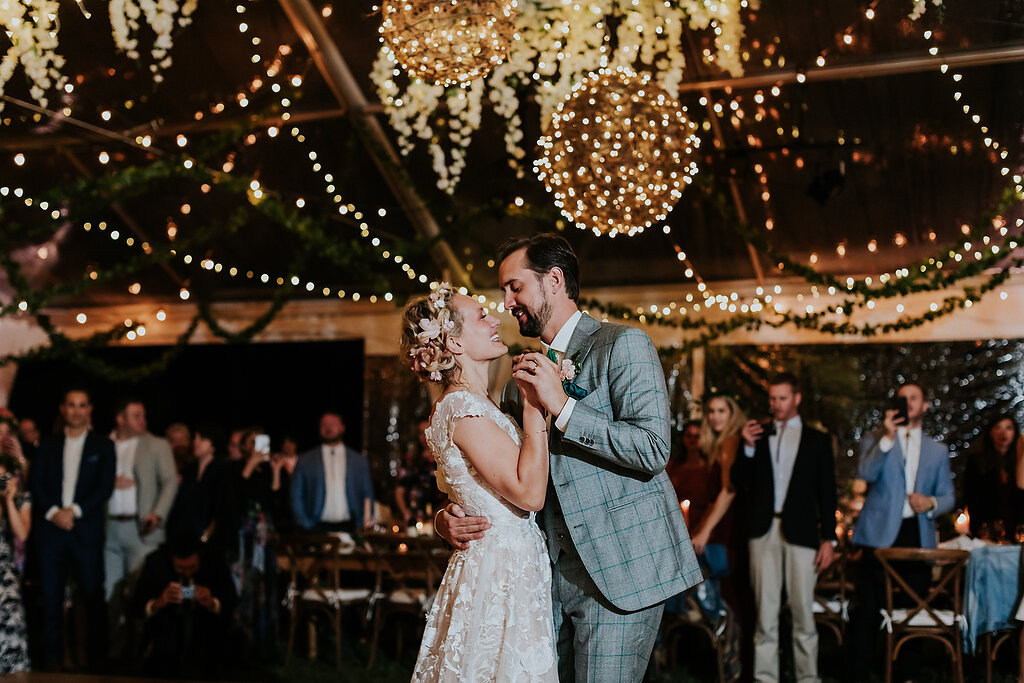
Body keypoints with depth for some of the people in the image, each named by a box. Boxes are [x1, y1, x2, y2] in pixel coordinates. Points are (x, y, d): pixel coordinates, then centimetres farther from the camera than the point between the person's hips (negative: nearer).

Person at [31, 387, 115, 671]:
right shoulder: (48, 445, 13)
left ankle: (96, 659, 7)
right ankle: (52, 659, 10)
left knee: (93, 596, -1)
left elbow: (106, 488, -1)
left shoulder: (103, 446, 7)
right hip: (50, 529, 2)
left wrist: (74, 510, -11)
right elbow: (37, 485, 6)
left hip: (86, 531, -2)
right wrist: (52, 512, -10)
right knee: (51, 597, 3)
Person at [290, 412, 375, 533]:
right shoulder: (305, 461, 9)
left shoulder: (359, 460, 12)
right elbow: (296, 497, 9)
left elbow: (367, 495, 13)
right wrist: (306, 526, -1)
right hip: (318, 528, -1)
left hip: (348, 528, 1)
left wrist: (364, 525, 3)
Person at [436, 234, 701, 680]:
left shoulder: (623, 344, -4)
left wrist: (562, 408, -18)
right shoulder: (520, 376, 17)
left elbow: (653, 449, -16)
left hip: (617, 565, -6)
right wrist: (447, 518, -2)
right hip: (552, 571, 7)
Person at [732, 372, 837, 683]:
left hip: (801, 532, -2)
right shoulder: (758, 437, 14)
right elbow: (741, 485, 9)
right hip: (763, 531, 2)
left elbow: (827, 492, 7)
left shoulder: (817, 440, 10)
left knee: (802, 610, -1)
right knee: (765, 609, 3)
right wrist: (747, 448, -5)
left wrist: (828, 538, -1)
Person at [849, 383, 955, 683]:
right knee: (869, 609, -5)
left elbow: (948, 497, 17)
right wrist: (887, 438, -20)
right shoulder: (876, 440, 9)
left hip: (917, 534, 3)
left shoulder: (937, 450, 17)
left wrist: (931, 503, -6)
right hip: (881, 533, -3)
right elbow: (866, 473, -10)